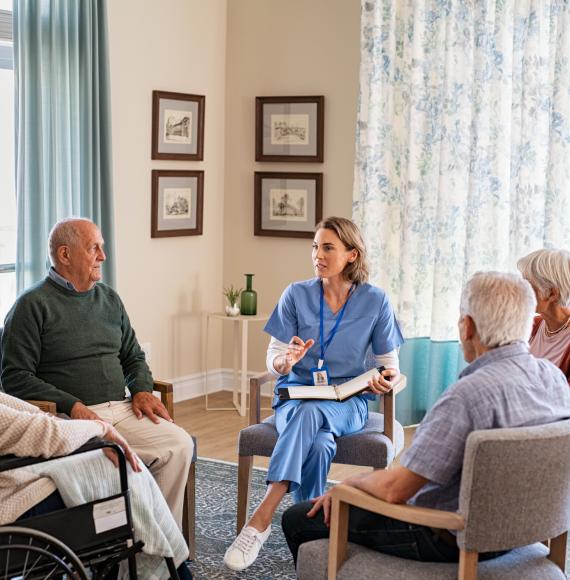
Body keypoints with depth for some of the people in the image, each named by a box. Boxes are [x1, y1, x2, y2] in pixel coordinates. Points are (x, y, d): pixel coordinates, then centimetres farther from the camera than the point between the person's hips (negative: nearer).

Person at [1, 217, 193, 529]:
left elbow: (133, 356, 27)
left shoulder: (109, 298, 20)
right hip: (69, 417, -6)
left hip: (121, 410, 6)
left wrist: (142, 390, 4)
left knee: (179, 444, -19)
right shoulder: (32, 305, 0)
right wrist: (71, 406, -17)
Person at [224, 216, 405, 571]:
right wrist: (286, 361, -24)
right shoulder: (297, 295, 0)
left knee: (311, 413, -38)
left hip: (349, 401, -1)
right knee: (319, 443, -36)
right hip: (296, 395, 1)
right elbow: (273, 362, 1)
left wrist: (387, 380, -17)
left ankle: (262, 518, -39)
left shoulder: (375, 301, 0)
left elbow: (389, 364, 7)